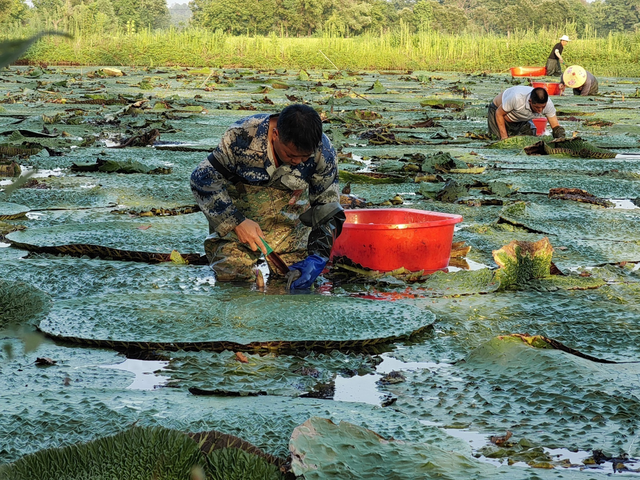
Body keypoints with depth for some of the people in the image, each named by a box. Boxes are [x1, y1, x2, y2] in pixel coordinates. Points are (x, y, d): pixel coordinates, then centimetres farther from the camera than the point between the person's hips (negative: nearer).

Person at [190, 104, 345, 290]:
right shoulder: (243, 135, -25)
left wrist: (317, 257, -19)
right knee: (231, 272, -17)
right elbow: (203, 178, -17)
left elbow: (327, 205, -7)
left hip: (290, 220, 2)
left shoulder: (323, 152, -17)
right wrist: (237, 222, -24)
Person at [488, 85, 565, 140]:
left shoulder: (548, 104, -30)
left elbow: (556, 127, -19)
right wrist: (504, 137, -26)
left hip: (522, 120, 4)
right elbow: (499, 114, -27)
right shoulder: (517, 98, -44)